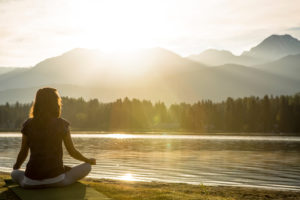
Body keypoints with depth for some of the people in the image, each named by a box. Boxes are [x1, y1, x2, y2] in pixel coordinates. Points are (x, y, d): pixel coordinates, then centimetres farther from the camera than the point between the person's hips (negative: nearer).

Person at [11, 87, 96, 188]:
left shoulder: (28, 124, 2)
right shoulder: (61, 124, -4)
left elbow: (23, 153, 9)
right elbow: (72, 152, 3)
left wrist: (15, 168, 31)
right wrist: (89, 161, 23)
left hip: (31, 182, 3)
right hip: (56, 180, -3)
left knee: (14, 174, 35)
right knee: (87, 167, 15)